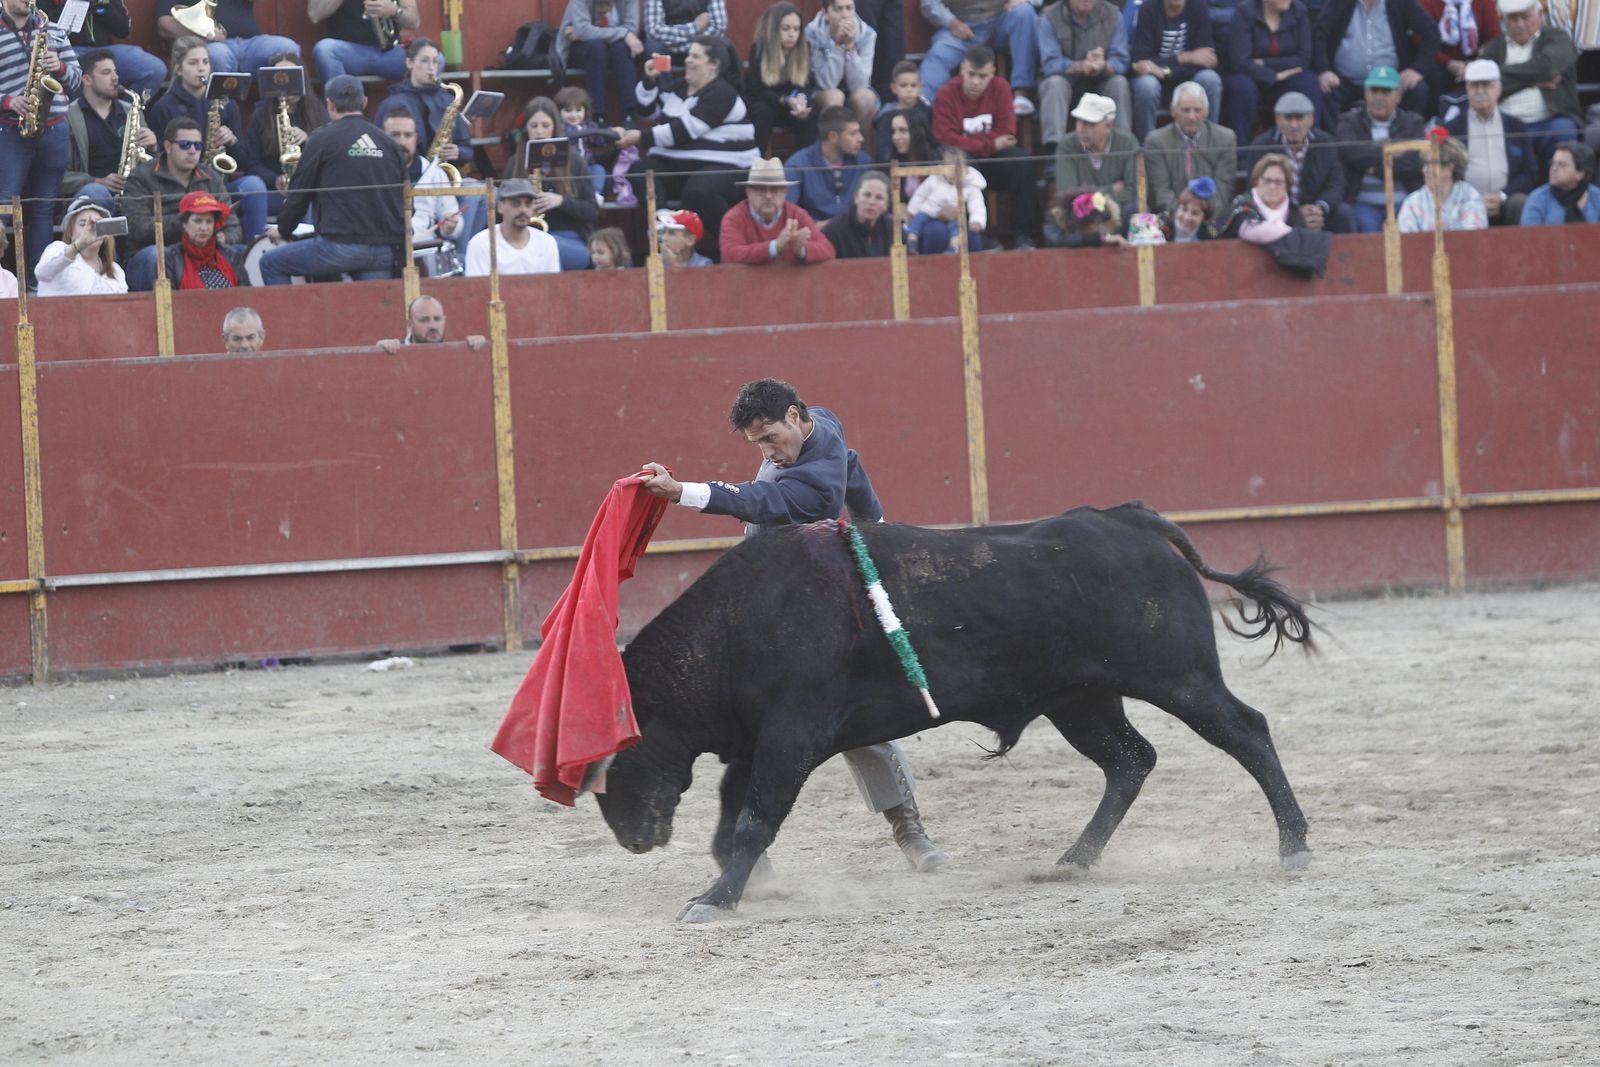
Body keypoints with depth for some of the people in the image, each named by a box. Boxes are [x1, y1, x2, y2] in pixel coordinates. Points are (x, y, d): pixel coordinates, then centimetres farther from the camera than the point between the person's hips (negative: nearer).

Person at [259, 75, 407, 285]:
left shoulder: (323, 140, 0)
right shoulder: (388, 143, 14)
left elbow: (299, 193, 4)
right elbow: (404, 200, 19)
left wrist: (283, 229, 21)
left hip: (342, 244, -5)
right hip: (387, 251, 5)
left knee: (271, 264, 12)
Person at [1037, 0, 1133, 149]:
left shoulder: (1113, 14, -5)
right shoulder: (1050, 18, -11)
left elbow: (1120, 62, -13)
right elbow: (1050, 64, -21)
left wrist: (1103, 67, -37)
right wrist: (1081, 66, -39)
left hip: (1100, 83, 2)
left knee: (1119, 82, -27)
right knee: (1054, 82, -32)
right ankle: (1053, 149, -43)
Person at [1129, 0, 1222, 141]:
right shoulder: (1148, 12, -11)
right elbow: (1139, 60, -18)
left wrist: (1165, 71, -29)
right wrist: (1185, 58, -24)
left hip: (1187, 79, 2)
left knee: (1210, 79, -28)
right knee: (1146, 84, -35)